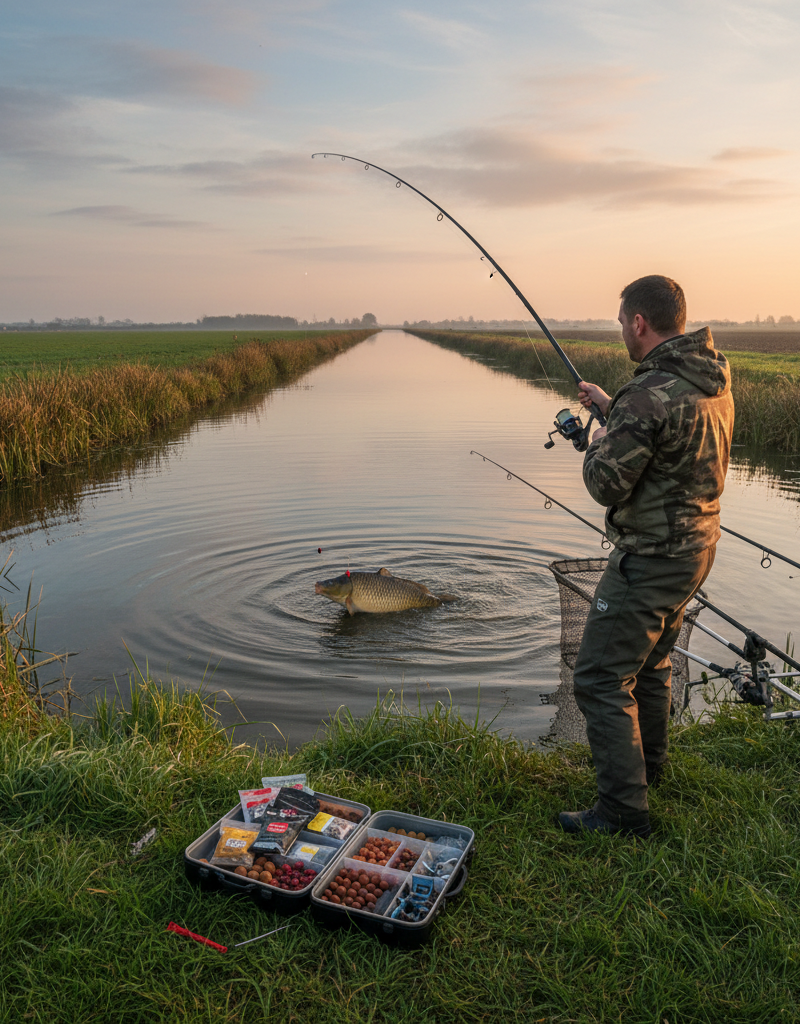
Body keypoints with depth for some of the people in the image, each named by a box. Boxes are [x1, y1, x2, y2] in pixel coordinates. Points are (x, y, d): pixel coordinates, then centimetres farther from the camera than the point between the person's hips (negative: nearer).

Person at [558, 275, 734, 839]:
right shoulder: (715, 379, 6)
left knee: (602, 677, -2)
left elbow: (607, 484, -23)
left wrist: (598, 446, -3)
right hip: (697, 545, 10)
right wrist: (609, 406, 28)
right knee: (651, 660, 26)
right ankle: (649, 762, 44)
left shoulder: (649, 393, -26)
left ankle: (624, 811, 6)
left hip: (652, 559, -10)